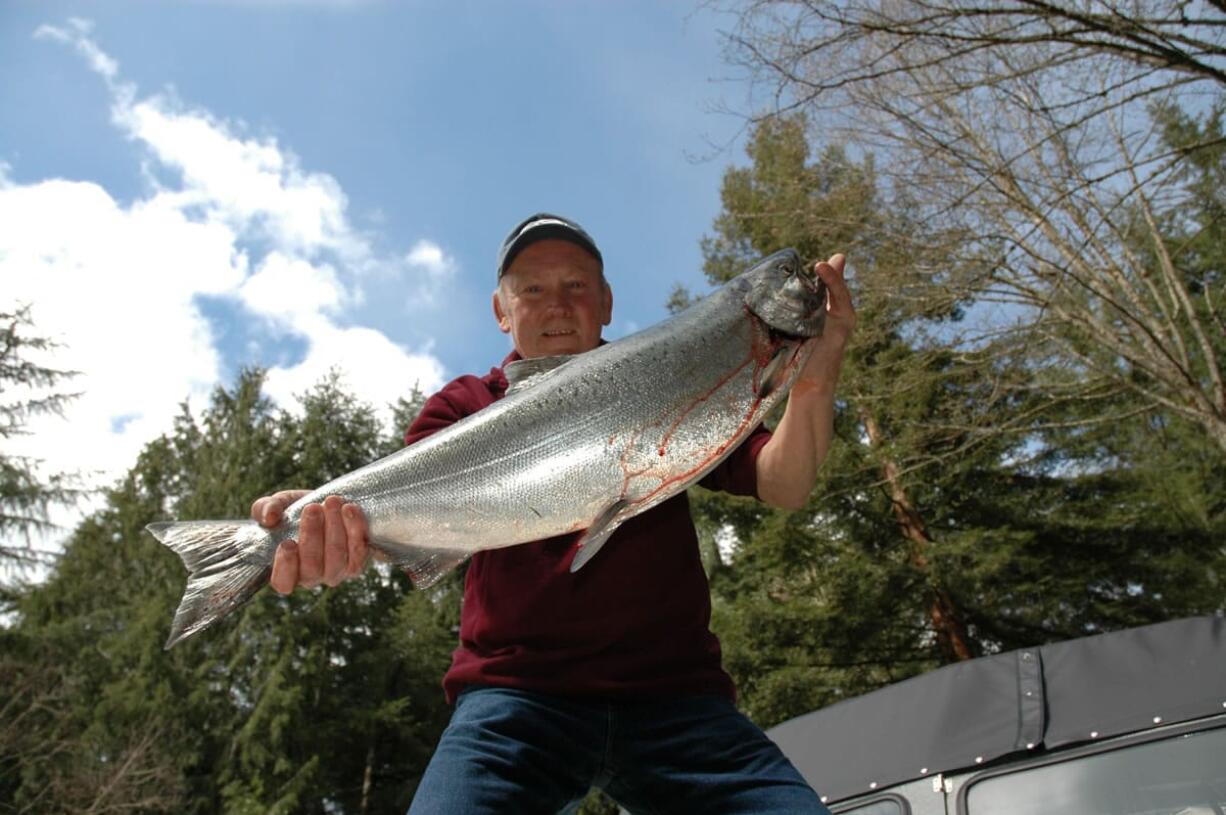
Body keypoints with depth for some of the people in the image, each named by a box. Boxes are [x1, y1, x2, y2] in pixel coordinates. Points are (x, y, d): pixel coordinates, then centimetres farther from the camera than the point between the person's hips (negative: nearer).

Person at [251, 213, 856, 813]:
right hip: (517, 690, -1)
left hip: (672, 693, 2)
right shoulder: (467, 404, 10)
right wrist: (336, 521, -31)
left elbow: (783, 487, 2)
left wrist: (813, 385, -17)